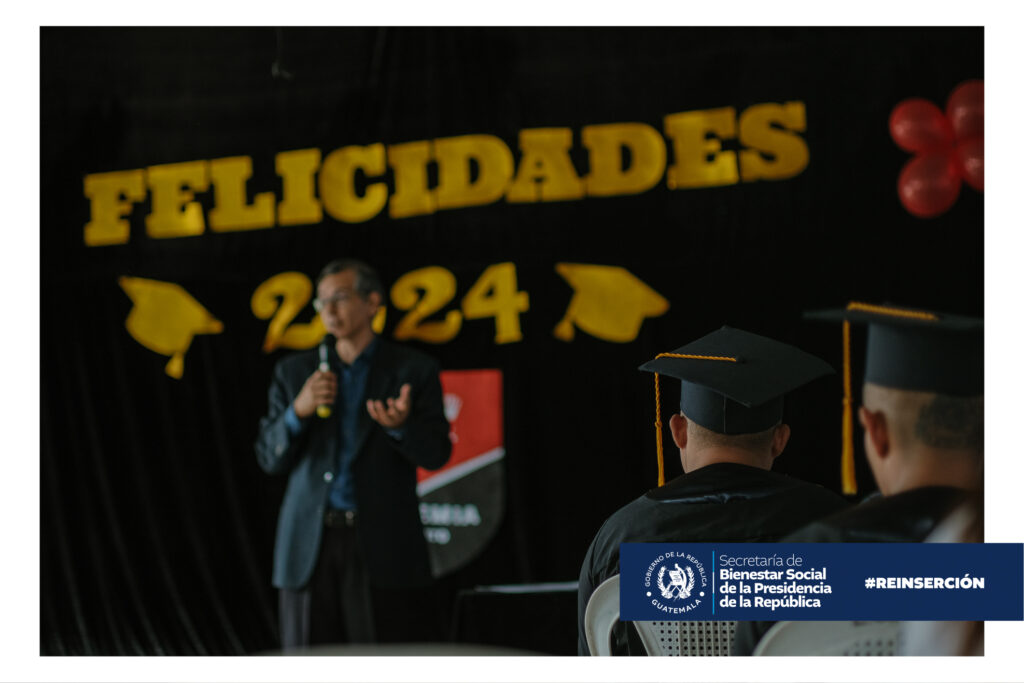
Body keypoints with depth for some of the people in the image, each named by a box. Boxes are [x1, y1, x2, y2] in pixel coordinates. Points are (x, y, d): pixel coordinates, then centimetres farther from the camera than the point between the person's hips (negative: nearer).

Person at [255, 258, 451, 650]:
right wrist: (299, 410, -10)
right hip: (310, 545, 3)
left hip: (383, 548, -2)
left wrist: (401, 425, -22)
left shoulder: (413, 370, 6)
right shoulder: (294, 372, 13)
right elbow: (270, 459, 8)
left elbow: (436, 453, 0)